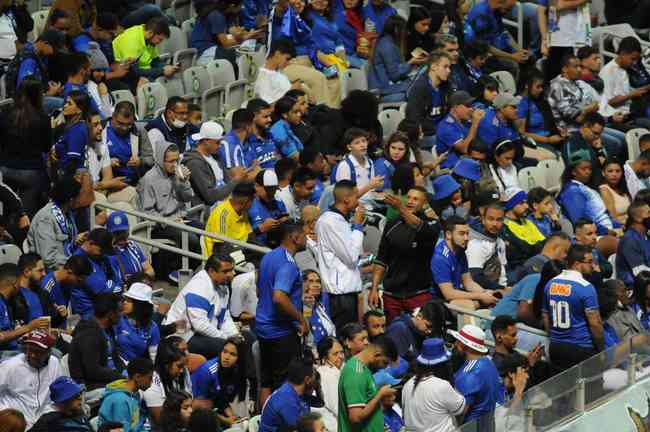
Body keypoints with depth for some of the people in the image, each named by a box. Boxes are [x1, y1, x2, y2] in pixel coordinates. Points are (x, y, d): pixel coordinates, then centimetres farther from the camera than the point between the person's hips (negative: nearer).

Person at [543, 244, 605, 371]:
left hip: (555, 348, 6)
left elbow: (546, 318, 13)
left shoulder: (550, 284, 6)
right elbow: (595, 323, -15)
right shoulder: (586, 288, -14)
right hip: (581, 349, -6)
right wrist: (601, 348, -4)